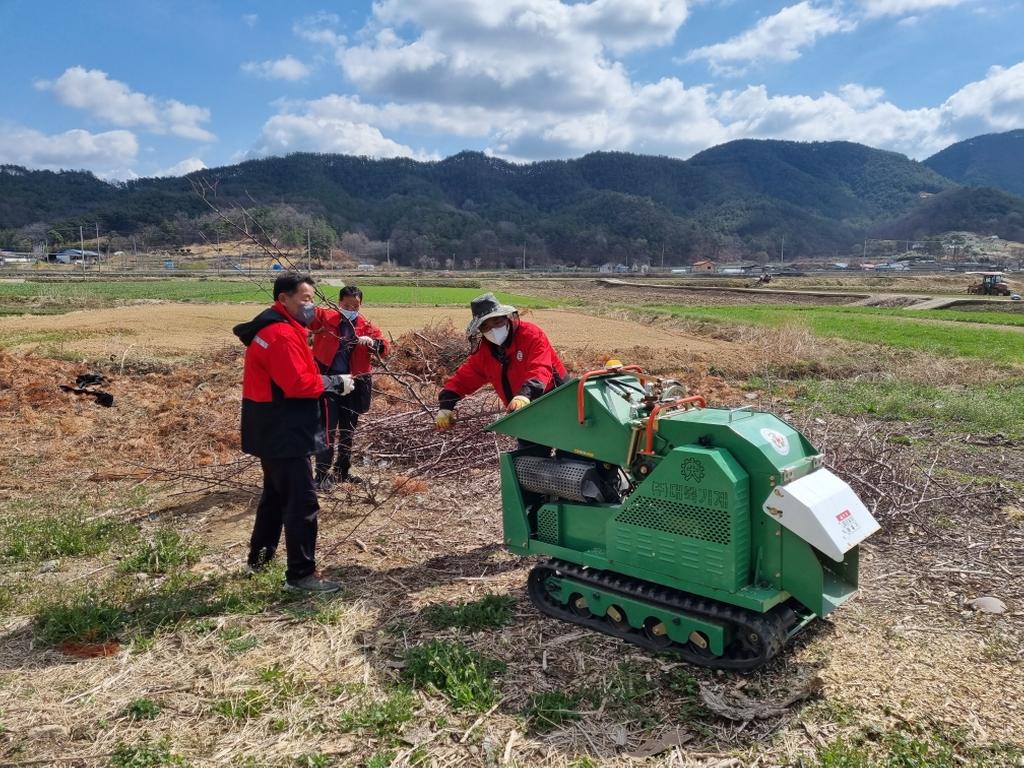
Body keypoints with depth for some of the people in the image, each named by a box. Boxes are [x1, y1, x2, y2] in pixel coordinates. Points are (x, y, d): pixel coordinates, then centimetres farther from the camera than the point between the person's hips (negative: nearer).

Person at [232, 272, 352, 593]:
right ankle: (301, 573, -1)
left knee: (276, 494, 23)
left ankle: (260, 556, 36)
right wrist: (335, 382, -15)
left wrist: (326, 380, 1)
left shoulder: (273, 328, 15)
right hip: (283, 432, -11)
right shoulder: (282, 333, -19)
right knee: (302, 501, -7)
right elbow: (298, 383, -26)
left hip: (274, 430, 11)